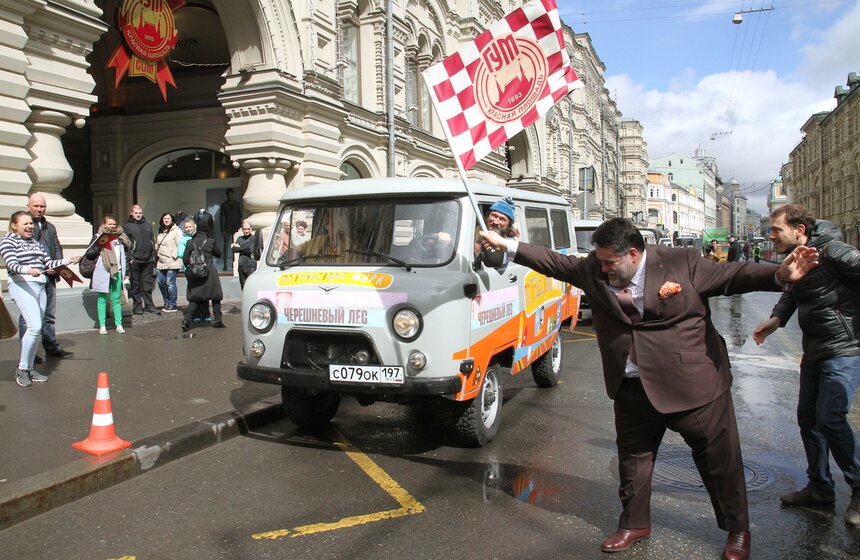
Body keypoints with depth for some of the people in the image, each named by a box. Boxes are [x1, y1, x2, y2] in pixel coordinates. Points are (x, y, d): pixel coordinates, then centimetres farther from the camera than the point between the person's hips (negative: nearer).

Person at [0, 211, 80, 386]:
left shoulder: (35, 242, 20)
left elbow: (48, 263, 16)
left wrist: (68, 260, 2)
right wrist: (28, 270, -34)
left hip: (40, 286, 7)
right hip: (22, 286, -7)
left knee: (36, 329, 6)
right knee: (35, 326, -18)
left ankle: (29, 369, 14)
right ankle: (22, 369, -6)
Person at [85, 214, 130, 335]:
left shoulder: (120, 237, 12)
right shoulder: (98, 237, 1)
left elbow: (125, 255, 14)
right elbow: (89, 254, -5)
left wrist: (126, 272, 10)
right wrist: (100, 245, -17)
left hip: (117, 271, 3)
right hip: (103, 272, -3)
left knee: (116, 298, 5)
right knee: (102, 298, 3)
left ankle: (119, 324, 8)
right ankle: (102, 325, 7)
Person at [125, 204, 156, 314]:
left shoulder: (147, 226, 16)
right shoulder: (127, 226, 1)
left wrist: (153, 255, 10)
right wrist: (130, 258, -11)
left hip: (148, 260, 4)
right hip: (135, 260, -4)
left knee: (147, 284, 6)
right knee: (135, 285, 2)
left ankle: (149, 305, 10)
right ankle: (137, 307, 7)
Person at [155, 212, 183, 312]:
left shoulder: (176, 231, -6)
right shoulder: (160, 231, 19)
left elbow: (179, 246, -12)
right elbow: (157, 245, 28)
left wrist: (173, 256, -14)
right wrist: (156, 256, 16)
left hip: (172, 263, -8)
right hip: (161, 262, 8)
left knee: (170, 283, -7)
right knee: (161, 282, 9)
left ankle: (172, 305, 1)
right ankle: (167, 303, 22)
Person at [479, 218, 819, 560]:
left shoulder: (682, 263, -12)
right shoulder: (593, 270, -2)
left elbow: (733, 275, -10)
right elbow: (556, 262, 4)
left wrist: (780, 274, -25)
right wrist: (506, 245, 2)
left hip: (694, 386, -3)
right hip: (633, 391, 4)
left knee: (719, 460, 10)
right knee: (633, 458, 16)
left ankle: (737, 531, 32)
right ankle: (634, 524, 38)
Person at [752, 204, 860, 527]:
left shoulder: (831, 252, -19)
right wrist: (776, 319, 6)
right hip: (814, 350, 9)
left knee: (830, 418, -15)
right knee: (808, 417, 11)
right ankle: (820, 488, 25)